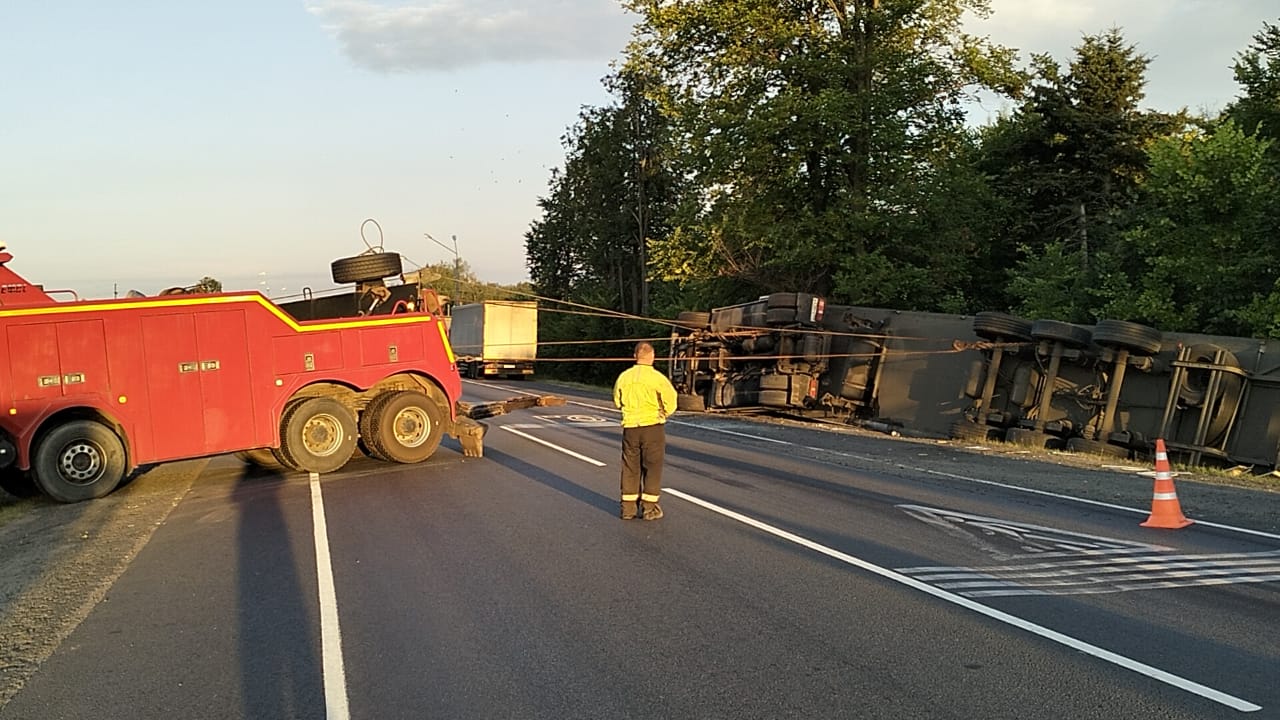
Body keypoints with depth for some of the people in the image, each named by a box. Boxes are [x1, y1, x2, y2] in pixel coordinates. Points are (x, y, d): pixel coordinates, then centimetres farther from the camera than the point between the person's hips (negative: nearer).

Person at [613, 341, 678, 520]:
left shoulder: (624, 377, 0)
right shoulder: (657, 378, -12)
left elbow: (617, 401, 11)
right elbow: (671, 402, -11)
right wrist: (662, 415, 7)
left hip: (630, 427, 4)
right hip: (652, 427, -4)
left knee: (630, 467, 12)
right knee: (652, 467, 6)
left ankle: (628, 508, 16)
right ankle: (649, 508, 8)